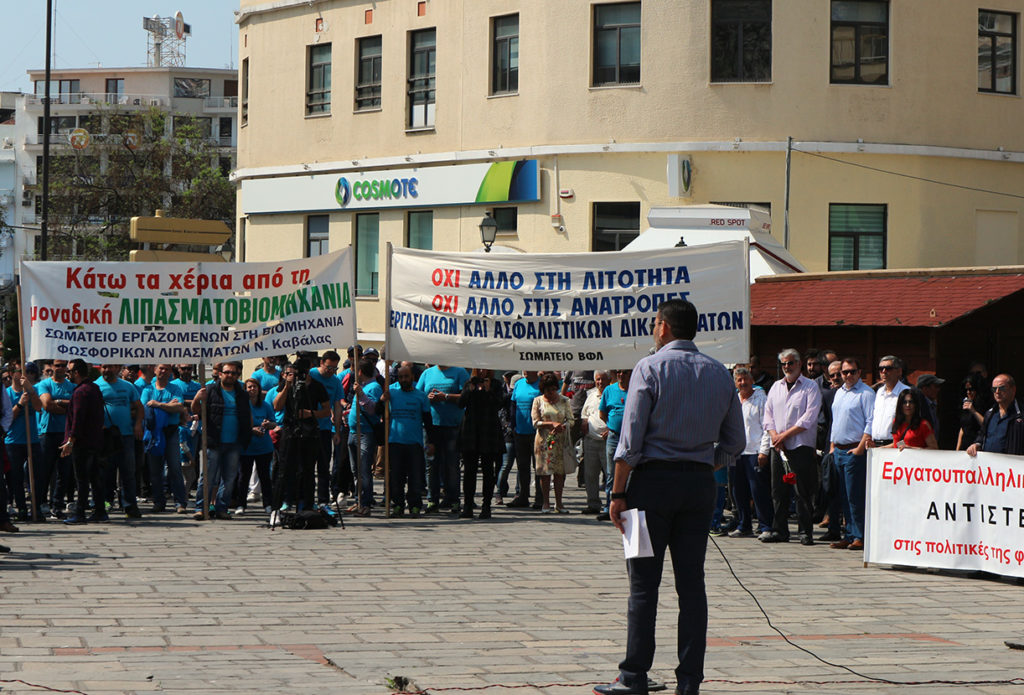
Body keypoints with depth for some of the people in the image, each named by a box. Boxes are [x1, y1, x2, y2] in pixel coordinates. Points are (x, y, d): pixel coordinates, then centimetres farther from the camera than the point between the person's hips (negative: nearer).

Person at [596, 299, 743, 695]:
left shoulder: (650, 368, -6)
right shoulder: (719, 374, 8)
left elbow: (631, 440, -11)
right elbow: (735, 443, 11)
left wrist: (618, 493, -7)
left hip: (653, 480, -4)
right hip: (700, 482, 4)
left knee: (643, 584, 0)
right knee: (692, 582, 6)